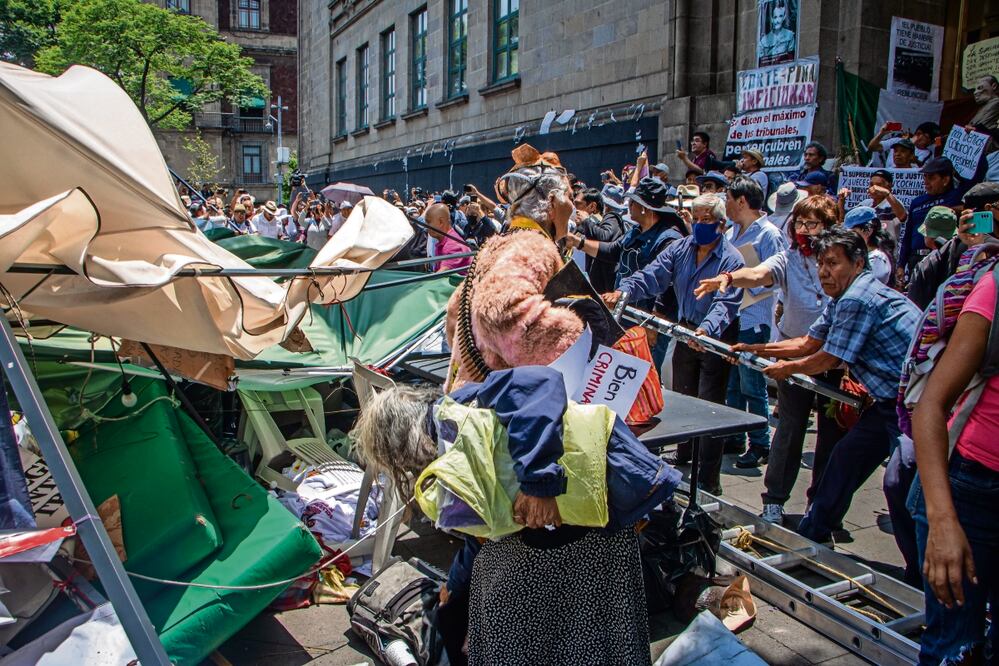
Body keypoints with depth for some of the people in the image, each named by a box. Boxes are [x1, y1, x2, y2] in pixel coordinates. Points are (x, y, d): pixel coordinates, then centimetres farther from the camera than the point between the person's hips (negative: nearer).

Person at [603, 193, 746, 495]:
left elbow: (726, 303, -28)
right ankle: (682, 455, 42)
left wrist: (706, 330, -47)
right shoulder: (680, 249, 1)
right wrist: (623, 291, -28)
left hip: (716, 337, -6)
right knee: (681, 397, 20)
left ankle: (709, 481, 3)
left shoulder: (732, 260, -16)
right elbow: (651, 276, -9)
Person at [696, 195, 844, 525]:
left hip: (836, 362, 1)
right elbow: (758, 274, -24)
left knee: (832, 433, 9)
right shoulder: (788, 259, -4)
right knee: (790, 430, 4)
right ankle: (774, 501, 17)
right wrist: (729, 278, -46)